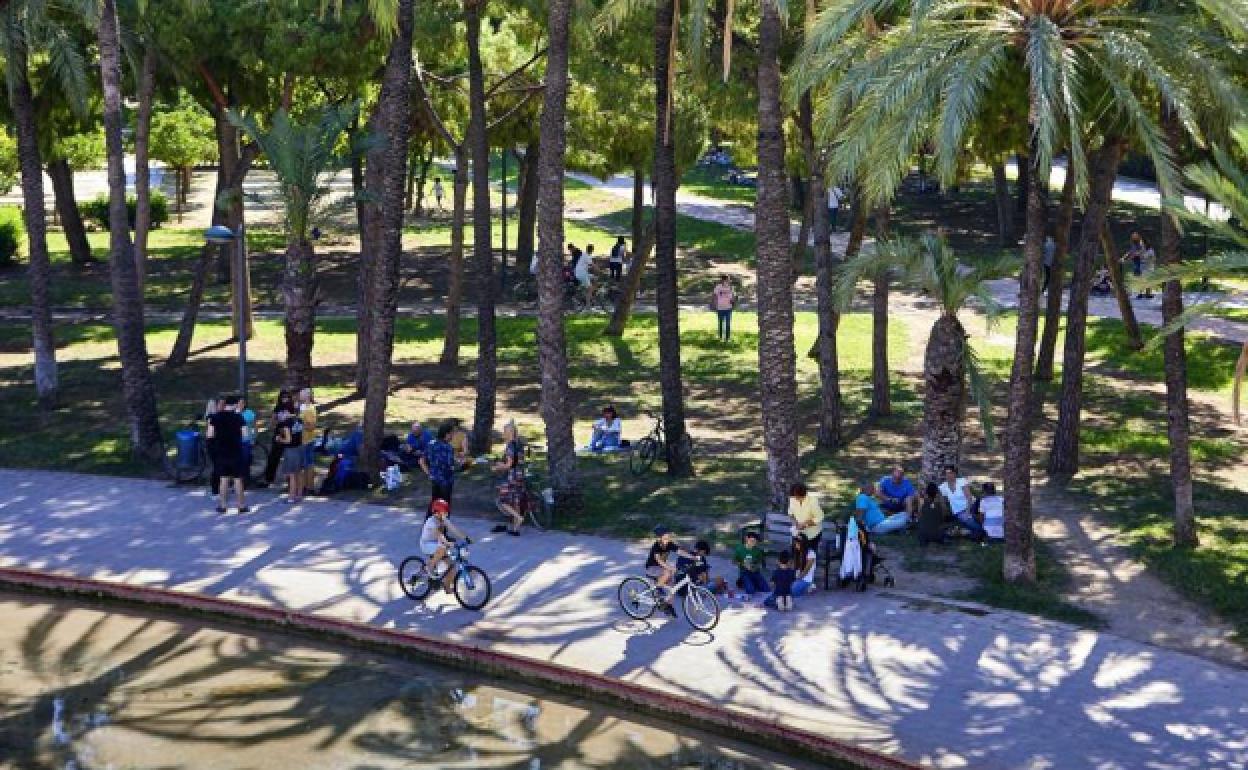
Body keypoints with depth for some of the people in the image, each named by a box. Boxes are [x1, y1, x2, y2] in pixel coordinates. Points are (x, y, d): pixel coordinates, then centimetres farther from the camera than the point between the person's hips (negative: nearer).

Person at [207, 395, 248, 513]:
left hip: (221, 452, 3)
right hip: (235, 451, -3)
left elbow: (210, 435, -3)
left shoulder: (216, 417, -2)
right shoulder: (238, 417, -9)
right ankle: (241, 505, 9)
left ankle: (223, 505, 14)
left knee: (224, 478, 12)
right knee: (238, 479, 5)